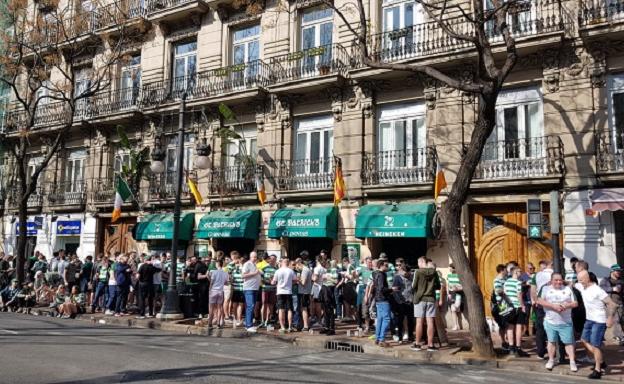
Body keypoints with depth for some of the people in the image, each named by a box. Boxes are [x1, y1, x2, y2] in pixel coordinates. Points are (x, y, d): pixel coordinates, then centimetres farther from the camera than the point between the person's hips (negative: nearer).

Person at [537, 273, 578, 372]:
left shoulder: (568, 289, 5)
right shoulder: (545, 289, 0)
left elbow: (575, 303, 3)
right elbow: (540, 301, -11)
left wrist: (567, 305, -17)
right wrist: (553, 306, -20)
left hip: (566, 322, 0)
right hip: (550, 322, 0)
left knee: (569, 342, 2)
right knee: (551, 341, 11)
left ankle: (572, 362, 9)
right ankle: (551, 360, 23)